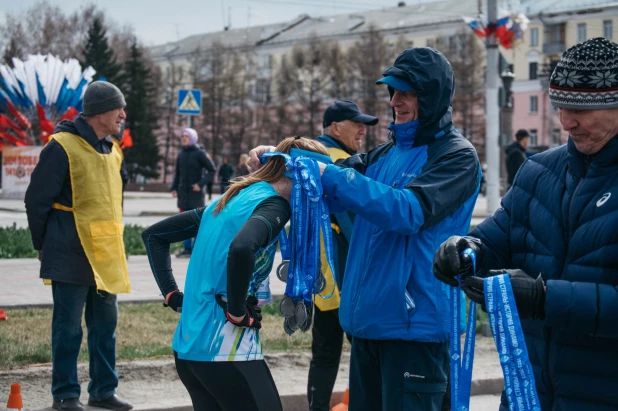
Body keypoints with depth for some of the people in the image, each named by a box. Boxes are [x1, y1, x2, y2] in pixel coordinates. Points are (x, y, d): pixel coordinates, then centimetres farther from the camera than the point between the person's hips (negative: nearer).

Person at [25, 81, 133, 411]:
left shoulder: (111, 150, 12)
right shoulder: (63, 146, -12)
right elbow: (37, 199, -9)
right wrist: (44, 246, -2)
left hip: (105, 255, 7)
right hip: (72, 256, -7)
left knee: (105, 324, 11)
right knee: (68, 326, 1)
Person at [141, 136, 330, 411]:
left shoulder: (229, 200, 15)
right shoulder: (274, 205, -10)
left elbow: (154, 235, 20)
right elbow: (241, 249, -33)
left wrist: (172, 295, 14)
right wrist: (237, 313, -20)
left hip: (188, 345, 8)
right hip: (226, 350, -8)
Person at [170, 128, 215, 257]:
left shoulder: (199, 153, -6)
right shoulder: (181, 154, 10)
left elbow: (212, 170, -7)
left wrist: (201, 184, -16)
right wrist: (174, 188, 6)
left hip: (196, 193, -6)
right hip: (183, 192, 6)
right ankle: (187, 248, 12)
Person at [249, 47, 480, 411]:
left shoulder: (457, 156, -9)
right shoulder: (388, 153, 14)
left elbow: (409, 212, -23)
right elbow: (333, 184, 9)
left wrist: (332, 177, -23)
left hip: (415, 326, -7)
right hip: (368, 322, 7)